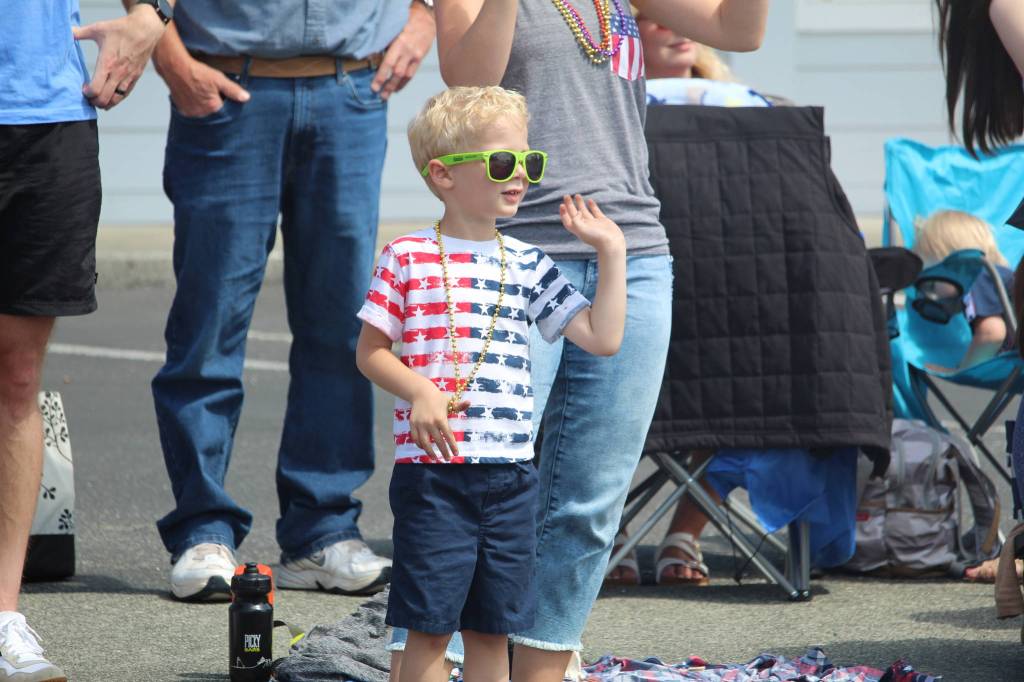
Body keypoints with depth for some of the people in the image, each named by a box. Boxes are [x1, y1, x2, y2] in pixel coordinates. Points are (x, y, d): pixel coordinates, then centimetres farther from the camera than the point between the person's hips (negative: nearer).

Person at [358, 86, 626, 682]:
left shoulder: (528, 266, 10)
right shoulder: (407, 258, 0)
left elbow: (603, 338, 7)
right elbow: (371, 352, 0)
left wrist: (612, 253, 4)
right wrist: (419, 390, -17)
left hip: (511, 471, 4)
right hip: (432, 468, -4)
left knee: (493, 626, 8)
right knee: (430, 623, -3)